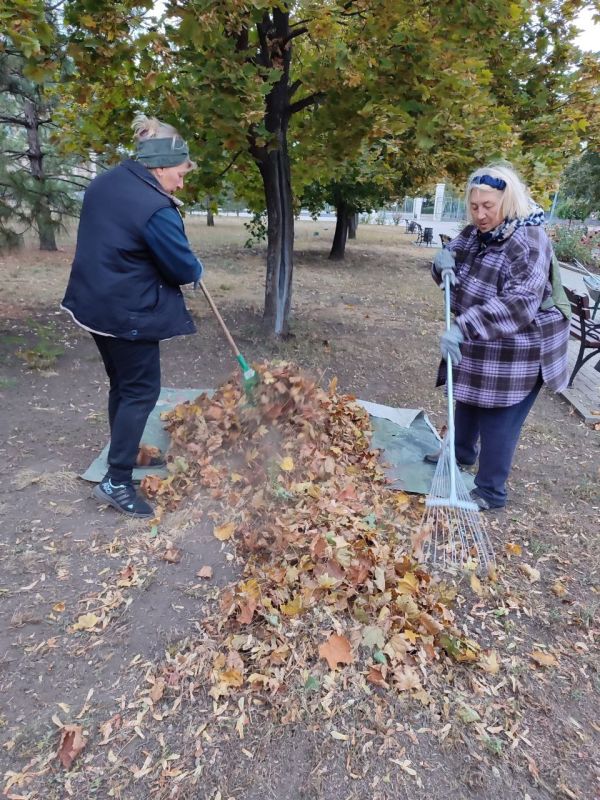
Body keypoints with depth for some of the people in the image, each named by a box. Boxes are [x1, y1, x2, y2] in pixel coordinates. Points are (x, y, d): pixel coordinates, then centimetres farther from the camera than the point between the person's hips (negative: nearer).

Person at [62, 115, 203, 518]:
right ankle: (117, 482, 5)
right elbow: (184, 267, -15)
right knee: (142, 390, 0)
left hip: (96, 302, 9)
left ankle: (124, 453, 36)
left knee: (122, 384, 20)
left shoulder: (104, 183, 8)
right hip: (128, 312, -9)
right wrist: (197, 269, 10)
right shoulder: (156, 208, -21)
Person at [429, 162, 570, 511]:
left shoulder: (529, 243, -25)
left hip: (516, 352, -8)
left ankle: (491, 492, 16)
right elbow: (450, 266, 11)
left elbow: (519, 303, -36)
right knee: (468, 401, 24)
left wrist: (463, 327, -45)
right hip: (478, 345, 8)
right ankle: (462, 453, 48)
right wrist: (443, 260, -15)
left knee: (498, 420, 0)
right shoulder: (475, 234, 1)